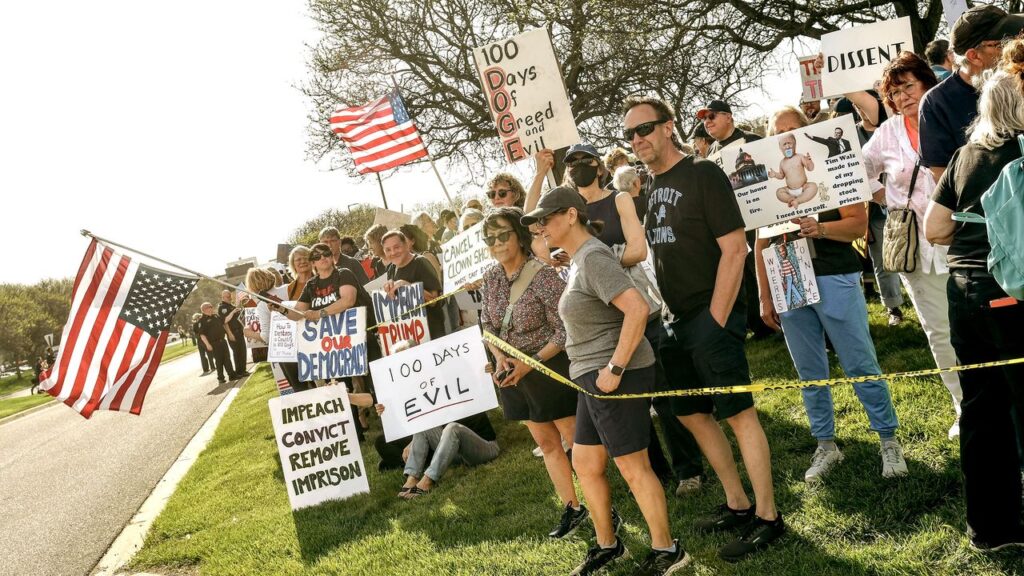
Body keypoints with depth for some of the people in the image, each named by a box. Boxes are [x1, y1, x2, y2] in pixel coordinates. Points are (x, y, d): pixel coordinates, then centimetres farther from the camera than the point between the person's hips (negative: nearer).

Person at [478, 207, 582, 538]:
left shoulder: (544, 277, -20)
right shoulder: (491, 278, 1)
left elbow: (564, 332, -18)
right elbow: (488, 324, 11)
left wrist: (530, 363, -20)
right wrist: (499, 357, -6)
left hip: (551, 369, -7)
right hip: (513, 372, 7)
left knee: (577, 441, -4)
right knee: (547, 444, 15)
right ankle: (572, 509, 26)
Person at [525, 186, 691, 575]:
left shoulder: (593, 258, -17)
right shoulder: (578, 259, 13)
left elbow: (638, 309, -28)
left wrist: (614, 369, -26)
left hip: (616, 377, -10)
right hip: (592, 378, 10)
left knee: (633, 467, 0)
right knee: (585, 465, 16)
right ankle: (607, 545, 30)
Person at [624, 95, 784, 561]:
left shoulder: (703, 175, -11)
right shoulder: (650, 188, 11)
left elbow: (734, 248, -15)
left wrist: (716, 318, -17)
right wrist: (670, 315, 9)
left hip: (712, 314, -9)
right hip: (678, 320, 9)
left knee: (738, 412, -5)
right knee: (692, 413, 14)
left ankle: (767, 517, 3)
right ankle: (737, 504, 26)